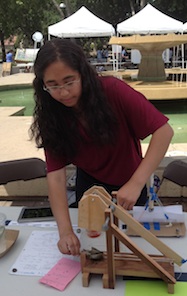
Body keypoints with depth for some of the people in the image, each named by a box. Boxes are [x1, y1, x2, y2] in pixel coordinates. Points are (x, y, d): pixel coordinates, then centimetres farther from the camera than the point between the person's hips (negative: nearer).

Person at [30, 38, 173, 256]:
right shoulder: (51, 116, -21)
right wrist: (65, 231, -37)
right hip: (90, 184, 2)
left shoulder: (113, 91, -31)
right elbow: (55, 173, -25)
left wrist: (136, 184, -45)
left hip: (129, 183, -1)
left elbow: (164, 130, -35)